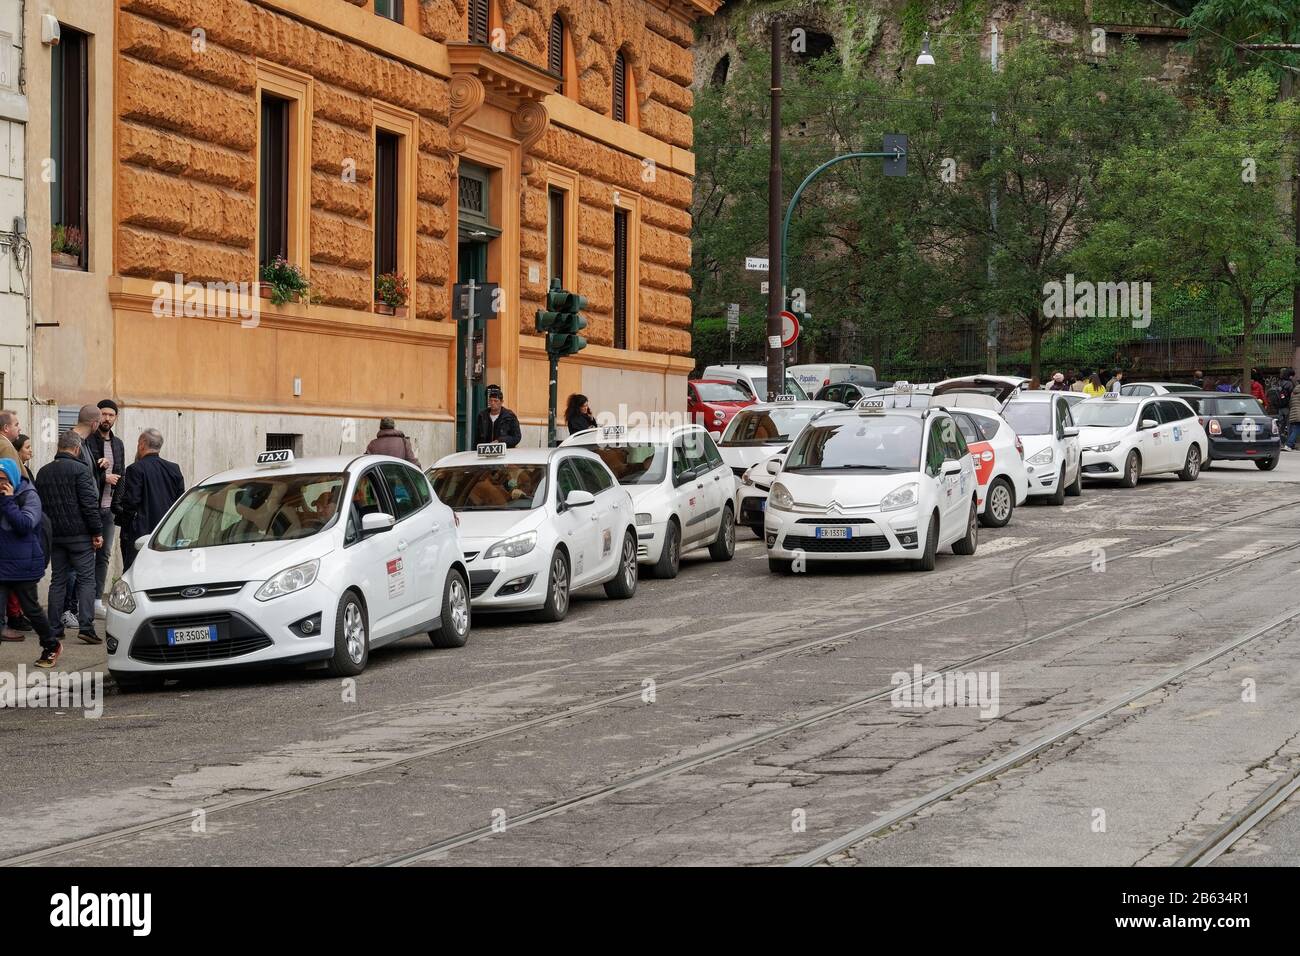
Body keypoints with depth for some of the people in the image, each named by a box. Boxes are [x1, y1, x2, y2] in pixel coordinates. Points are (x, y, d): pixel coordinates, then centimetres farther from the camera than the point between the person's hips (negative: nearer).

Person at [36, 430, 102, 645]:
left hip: (54, 535, 6)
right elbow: (90, 504, -14)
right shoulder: (80, 470, -10)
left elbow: (38, 505, 15)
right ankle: (86, 626, -13)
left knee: (57, 581, 11)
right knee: (86, 579, -3)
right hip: (79, 534, -6)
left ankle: (54, 628, 9)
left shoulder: (43, 472, 11)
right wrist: (97, 532, -9)